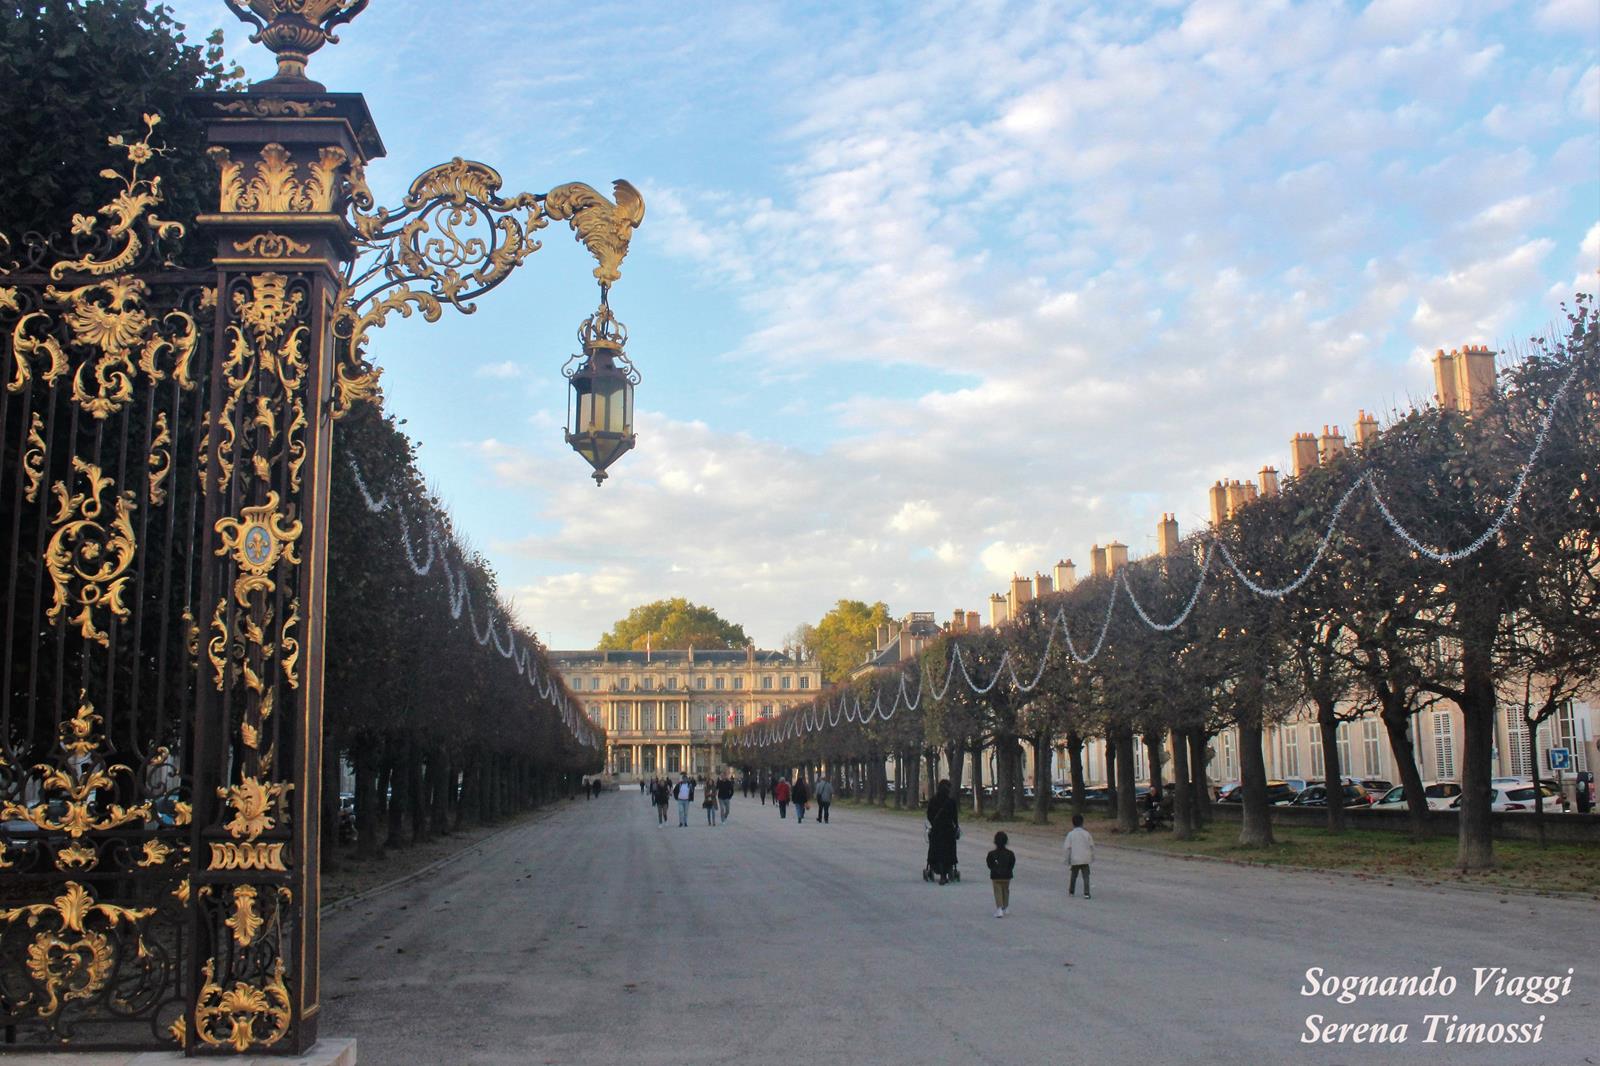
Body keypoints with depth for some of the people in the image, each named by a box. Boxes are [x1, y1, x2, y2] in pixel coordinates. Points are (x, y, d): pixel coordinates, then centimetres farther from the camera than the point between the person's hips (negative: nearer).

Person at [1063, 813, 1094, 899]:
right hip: (1085, 859, 0)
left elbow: (1068, 848, -6)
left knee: (1073, 875, 15)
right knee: (1086, 876, 1)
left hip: (1075, 859, 0)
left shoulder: (1071, 834, -5)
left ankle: (1071, 892, 26)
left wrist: (1068, 859, 0)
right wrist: (1092, 856, 14)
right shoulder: (1086, 833, -1)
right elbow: (1091, 846, 2)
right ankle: (1086, 893, -6)